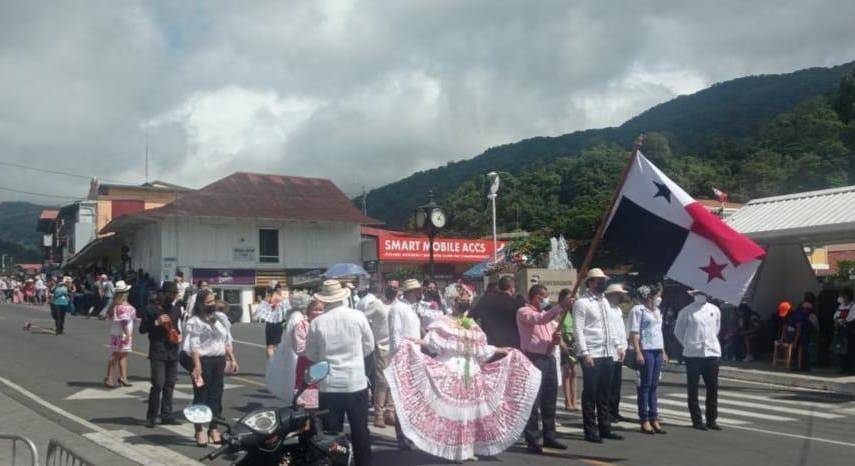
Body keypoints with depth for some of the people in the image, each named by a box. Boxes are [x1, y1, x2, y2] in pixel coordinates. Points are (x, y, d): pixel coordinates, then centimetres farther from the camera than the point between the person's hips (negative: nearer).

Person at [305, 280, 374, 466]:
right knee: (360, 431, 12)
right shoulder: (358, 316, -6)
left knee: (331, 433, 9)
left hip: (329, 385, 0)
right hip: (357, 382, 1)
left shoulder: (317, 322, -8)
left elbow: (311, 354, 2)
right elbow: (369, 346, 4)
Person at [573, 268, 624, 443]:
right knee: (590, 394, 1)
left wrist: (617, 345, 12)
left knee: (604, 394, 14)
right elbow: (578, 330, -14)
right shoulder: (582, 302, -8)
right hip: (592, 355, -7)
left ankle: (605, 428, 22)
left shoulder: (604, 301, 16)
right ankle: (591, 431, 8)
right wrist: (585, 353, -20)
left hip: (608, 354, 8)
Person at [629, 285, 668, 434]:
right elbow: (634, 332, -12)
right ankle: (644, 420, 3)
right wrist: (638, 352, -19)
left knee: (654, 385, 8)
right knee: (645, 385, -3)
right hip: (646, 350, -8)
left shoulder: (657, 311, 19)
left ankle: (654, 419, 13)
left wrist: (663, 352, 20)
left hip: (658, 350, 8)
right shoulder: (638, 310, -7)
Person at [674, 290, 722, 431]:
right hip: (693, 354, -3)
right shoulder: (687, 312, -4)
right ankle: (697, 420, 11)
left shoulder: (715, 310, 6)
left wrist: (709, 342, 14)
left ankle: (711, 420, 16)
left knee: (713, 388, 6)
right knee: (693, 389, 2)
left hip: (712, 352, 3)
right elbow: (678, 331, 5)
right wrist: (688, 344, 3)